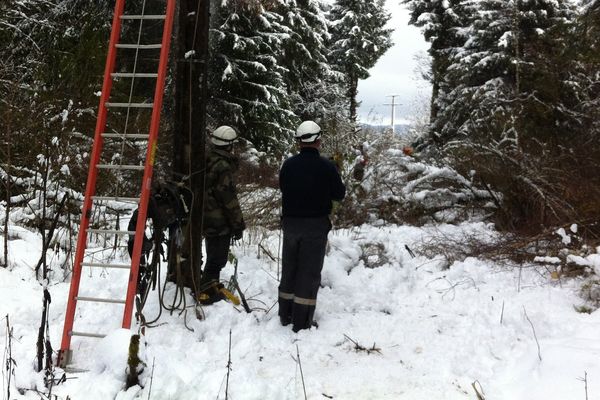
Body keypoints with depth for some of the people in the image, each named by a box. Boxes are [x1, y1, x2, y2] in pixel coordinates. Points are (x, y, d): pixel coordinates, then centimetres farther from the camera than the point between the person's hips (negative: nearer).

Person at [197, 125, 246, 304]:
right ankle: (206, 292, 7)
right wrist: (238, 225, -12)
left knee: (214, 255, 23)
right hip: (220, 222, -9)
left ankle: (211, 285, 36)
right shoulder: (223, 166, -21)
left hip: (207, 219, 9)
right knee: (217, 258, 2)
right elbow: (229, 199, -19)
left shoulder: (208, 161, 8)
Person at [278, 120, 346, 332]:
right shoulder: (326, 166, -13)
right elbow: (339, 194, -4)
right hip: (316, 225, -4)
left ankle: (285, 315, 22)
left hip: (290, 223, 4)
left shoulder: (288, 164, -3)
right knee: (309, 271, 3)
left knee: (289, 269, 16)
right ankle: (301, 321, 5)